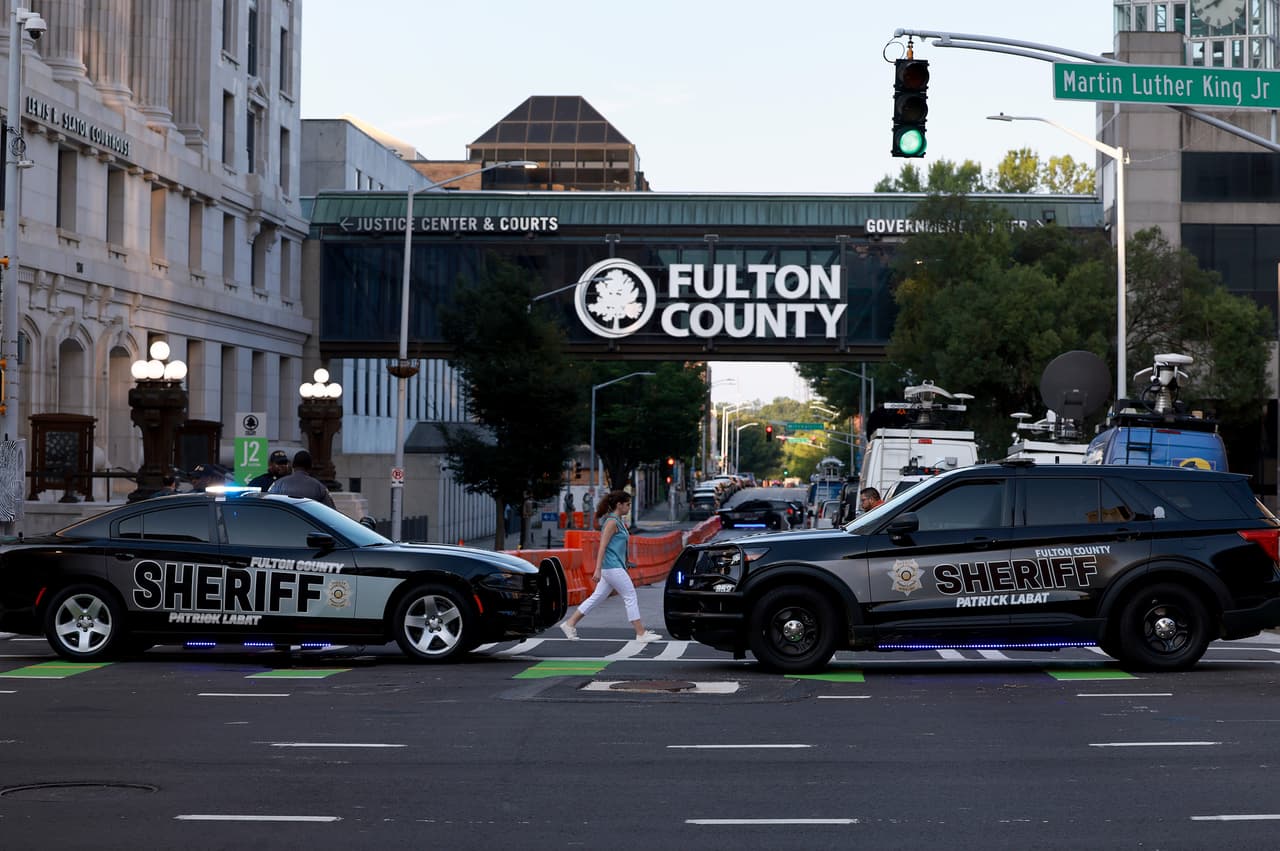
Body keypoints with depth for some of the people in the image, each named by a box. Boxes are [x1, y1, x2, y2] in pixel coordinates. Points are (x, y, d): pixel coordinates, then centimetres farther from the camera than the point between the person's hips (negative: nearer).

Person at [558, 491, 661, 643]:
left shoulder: (619, 521, 16)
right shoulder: (612, 522, -13)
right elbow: (602, 546, -18)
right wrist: (598, 570, -22)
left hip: (615, 567, 10)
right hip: (612, 566, -10)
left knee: (597, 597, 12)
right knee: (630, 596, -5)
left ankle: (570, 623, 15)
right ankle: (641, 633, -1)